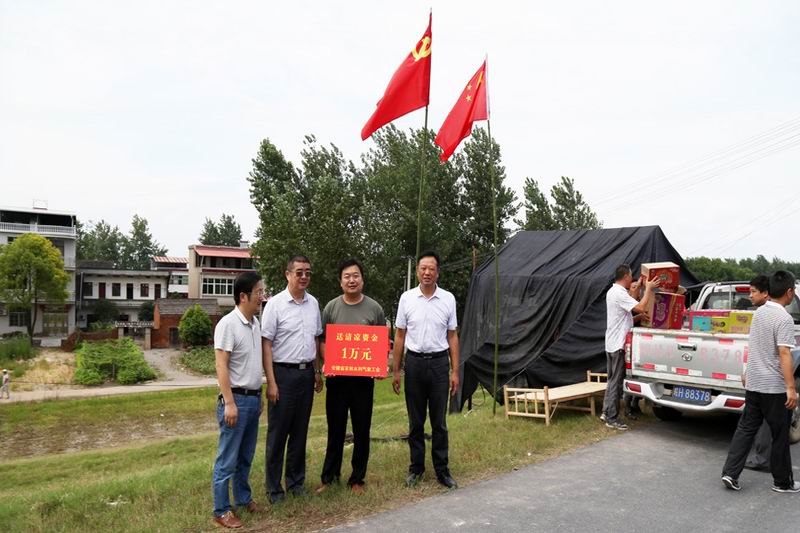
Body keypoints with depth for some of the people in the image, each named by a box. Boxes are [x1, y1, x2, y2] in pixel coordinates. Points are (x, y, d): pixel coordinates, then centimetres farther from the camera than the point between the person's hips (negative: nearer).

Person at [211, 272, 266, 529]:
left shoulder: (255, 322, 8)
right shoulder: (228, 324, -16)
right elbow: (221, 366, -18)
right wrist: (229, 403, -20)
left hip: (253, 398, 8)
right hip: (236, 399, -8)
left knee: (245, 457, 19)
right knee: (228, 460, 3)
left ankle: (243, 498, 33)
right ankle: (221, 510, 15)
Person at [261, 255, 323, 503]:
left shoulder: (313, 303, 8)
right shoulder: (275, 304, -9)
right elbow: (266, 344, -10)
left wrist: (317, 371, 14)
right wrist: (271, 382, -14)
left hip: (306, 373, 5)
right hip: (283, 373, -5)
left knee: (300, 430, 13)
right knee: (278, 432, 4)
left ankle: (296, 480, 27)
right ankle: (274, 487, 17)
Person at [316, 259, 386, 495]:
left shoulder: (374, 308, 1)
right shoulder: (331, 307, 2)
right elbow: (322, 340, 4)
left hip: (363, 378, 0)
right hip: (336, 377, 0)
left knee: (361, 430, 9)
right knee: (335, 429, 10)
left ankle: (357, 479, 25)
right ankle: (329, 477, 26)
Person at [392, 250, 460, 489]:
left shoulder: (448, 299, 0)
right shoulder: (407, 298, 0)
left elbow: (452, 337, 4)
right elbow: (400, 336, 4)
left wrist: (455, 371, -1)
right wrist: (395, 370, 1)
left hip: (439, 363, 0)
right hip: (414, 363, 0)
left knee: (439, 422, 7)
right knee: (416, 421, 10)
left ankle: (442, 470, 18)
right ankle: (416, 468, 23)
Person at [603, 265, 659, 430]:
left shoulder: (613, 291, 13)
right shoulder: (619, 293, -19)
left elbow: (630, 304, 27)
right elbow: (640, 308, -26)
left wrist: (636, 288, 25)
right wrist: (648, 289, -16)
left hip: (612, 344, 10)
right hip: (619, 344, -10)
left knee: (613, 380, 16)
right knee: (616, 382, -4)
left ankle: (606, 412, 22)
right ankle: (612, 419, 2)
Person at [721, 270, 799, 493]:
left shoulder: (759, 312, 8)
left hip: (753, 383, 7)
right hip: (774, 387, -7)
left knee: (746, 428, 10)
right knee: (780, 436, 8)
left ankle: (730, 473, 6)